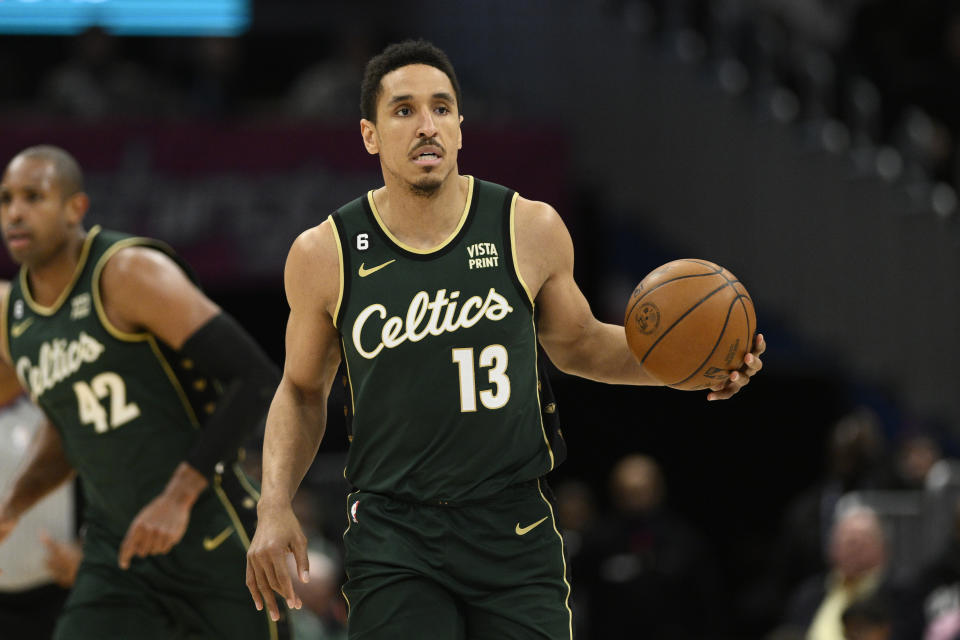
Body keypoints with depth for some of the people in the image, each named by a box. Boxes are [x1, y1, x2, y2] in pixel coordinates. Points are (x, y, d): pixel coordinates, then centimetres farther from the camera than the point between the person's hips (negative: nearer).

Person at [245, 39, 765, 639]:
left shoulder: (530, 230, -1)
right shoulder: (324, 254, -2)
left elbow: (577, 343, 17)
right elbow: (302, 389, 13)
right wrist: (275, 507, 0)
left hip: (515, 531, 1)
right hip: (394, 537, -1)